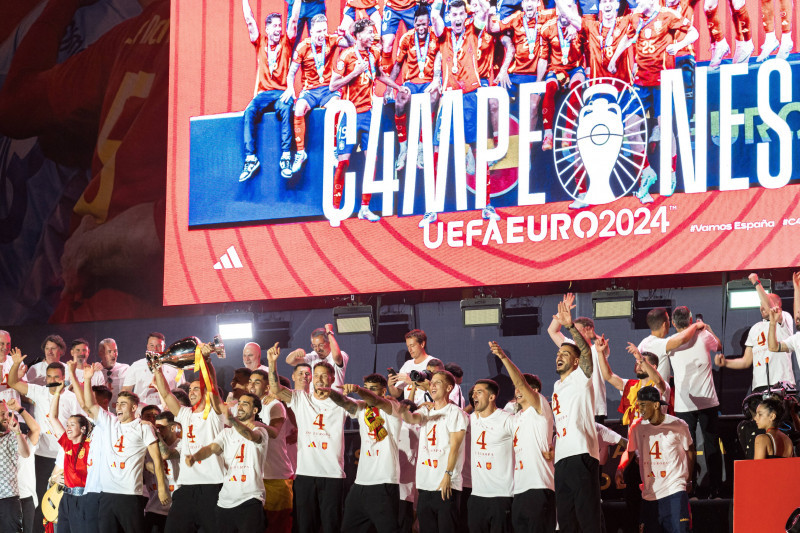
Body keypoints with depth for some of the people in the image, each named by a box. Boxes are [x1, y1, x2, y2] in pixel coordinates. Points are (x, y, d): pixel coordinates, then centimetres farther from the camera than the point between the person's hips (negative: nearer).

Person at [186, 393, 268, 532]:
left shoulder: (260, 431, 2)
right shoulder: (227, 433, 17)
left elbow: (251, 436, -22)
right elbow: (212, 447, 1)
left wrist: (232, 419, -41)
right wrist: (194, 457, -22)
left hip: (250, 500, -5)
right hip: (225, 501, 5)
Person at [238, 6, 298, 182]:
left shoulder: (286, 42, 11)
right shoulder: (260, 42, 15)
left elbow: (293, 20, 3)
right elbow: (249, 20, 12)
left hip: (282, 93, -2)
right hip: (264, 93, 2)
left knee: (285, 109, -34)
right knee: (250, 112, -28)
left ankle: (286, 157, -37)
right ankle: (251, 159, -31)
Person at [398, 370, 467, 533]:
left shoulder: (455, 413, -3)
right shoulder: (426, 411, 15)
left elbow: (454, 446, -10)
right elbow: (412, 419, -6)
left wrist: (447, 475, -18)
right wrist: (405, 411, -30)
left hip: (447, 485, -6)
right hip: (424, 483, 6)